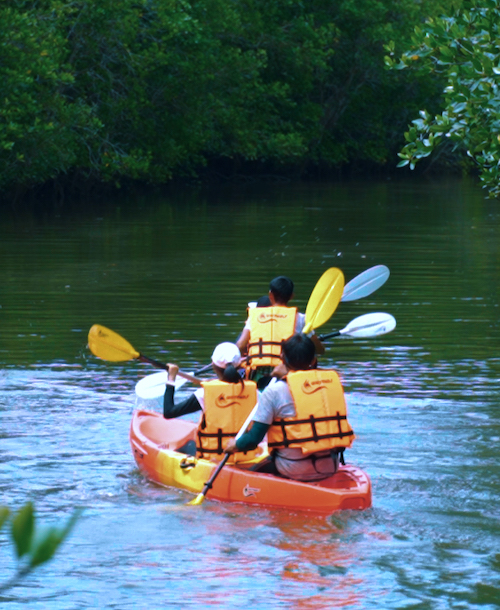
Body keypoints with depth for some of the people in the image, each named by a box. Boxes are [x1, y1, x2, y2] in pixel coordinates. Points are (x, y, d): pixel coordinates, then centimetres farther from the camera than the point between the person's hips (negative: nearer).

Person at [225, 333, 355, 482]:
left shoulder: (274, 391, -8)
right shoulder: (332, 381, 3)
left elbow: (253, 439, -6)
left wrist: (235, 445, 14)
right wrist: (287, 375, 33)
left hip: (295, 471, -5)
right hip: (330, 468, 5)